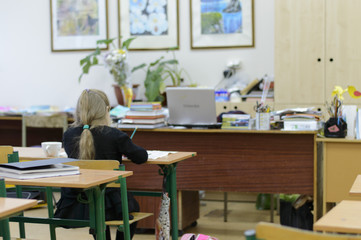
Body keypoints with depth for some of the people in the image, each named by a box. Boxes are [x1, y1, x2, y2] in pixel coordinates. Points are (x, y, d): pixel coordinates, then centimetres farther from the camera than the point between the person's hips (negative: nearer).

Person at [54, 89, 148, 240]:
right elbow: (141, 157, -4)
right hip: (106, 208, -4)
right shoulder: (113, 135, -12)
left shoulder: (69, 135, -1)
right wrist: (123, 150, 17)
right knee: (132, 205, 29)